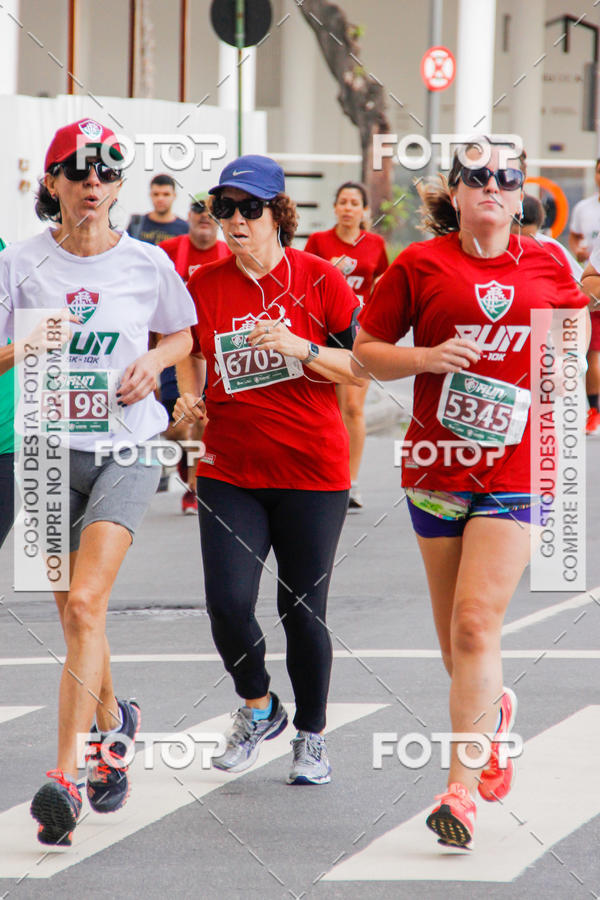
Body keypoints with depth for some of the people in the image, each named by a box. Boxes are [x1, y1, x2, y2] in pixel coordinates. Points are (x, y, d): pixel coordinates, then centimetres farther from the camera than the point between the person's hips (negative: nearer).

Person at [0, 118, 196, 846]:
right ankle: (112, 723, 41)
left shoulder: (147, 264, 0)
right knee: (74, 617, 10)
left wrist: (153, 362, -3)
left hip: (125, 450, -2)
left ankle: (66, 777, -21)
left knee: (85, 605, -18)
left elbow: (181, 335, 17)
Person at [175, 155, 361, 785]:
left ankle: (311, 733, 23)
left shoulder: (319, 281, -4)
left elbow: (363, 366, -3)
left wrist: (299, 347, -18)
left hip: (312, 472, -2)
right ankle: (258, 709, 17)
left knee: (302, 610, 2)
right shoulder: (204, 286, 4)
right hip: (230, 472, 2)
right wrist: (187, 400, -5)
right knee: (227, 604, -11)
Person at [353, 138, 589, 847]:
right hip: (437, 463, 1)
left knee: (476, 625, -13)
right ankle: (493, 710, 44)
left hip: (515, 465, -1)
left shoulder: (547, 267, 6)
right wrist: (430, 357, -11)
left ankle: (461, 789, -12)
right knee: (453, 634, 10)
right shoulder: (421, 265, 1)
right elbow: (366, 352, 5)